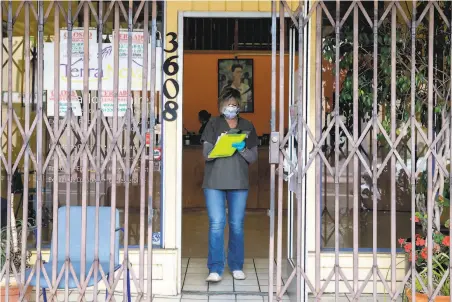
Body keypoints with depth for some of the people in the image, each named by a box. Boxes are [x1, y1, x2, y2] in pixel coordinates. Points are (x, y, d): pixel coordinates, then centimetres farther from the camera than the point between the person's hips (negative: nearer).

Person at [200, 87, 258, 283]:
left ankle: (236, 266, 17)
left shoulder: (247, 126, 11)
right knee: (216, 224, -8)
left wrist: (242, 149, -11)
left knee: (237, 225, 6)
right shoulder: (213, 124, 6)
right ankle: (215, 269, -5)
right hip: (215, 181, -2)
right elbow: (206, 154, -1)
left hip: (239, 182, 2)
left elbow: (253, 157, 8)